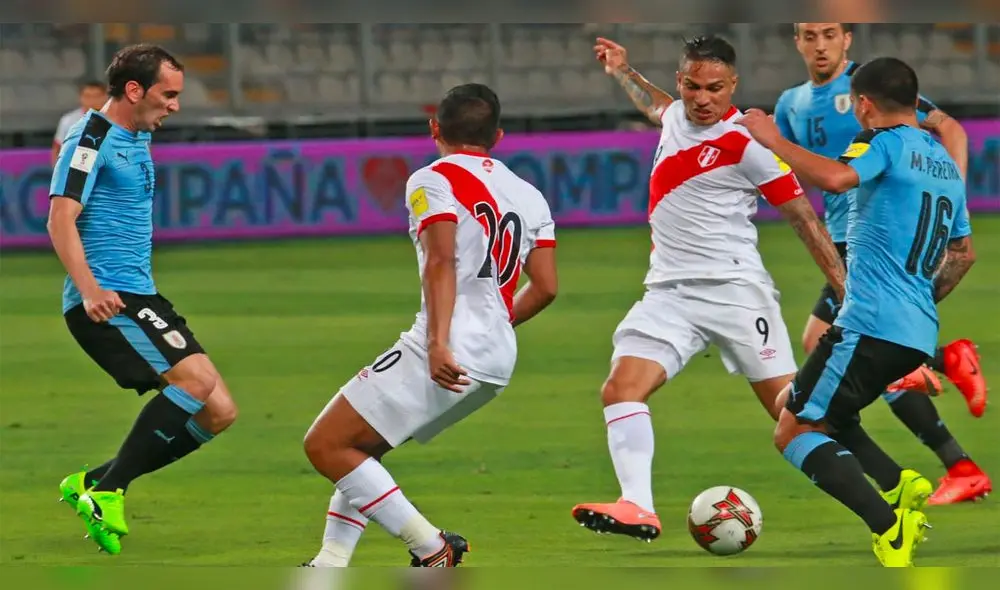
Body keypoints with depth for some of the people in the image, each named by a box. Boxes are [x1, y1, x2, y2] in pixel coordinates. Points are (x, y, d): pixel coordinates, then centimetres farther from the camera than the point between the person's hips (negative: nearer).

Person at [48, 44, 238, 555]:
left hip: (139, 297, 10)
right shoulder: (92, 138, -9)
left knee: (217, 412, 3)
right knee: (196, 380, -26)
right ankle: (107, 490, -19)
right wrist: (89, 290, -31)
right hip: (105, 301, -10)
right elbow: (61, 219, -19)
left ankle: (91, 484, 8)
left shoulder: (137, 140, 19)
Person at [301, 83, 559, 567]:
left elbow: (442, 262, -16)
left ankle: (432, 550, -8)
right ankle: (331, 566, 14)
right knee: (360, 448, 21)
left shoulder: (433, 181, -2)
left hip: (449, 354, -8)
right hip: (499, 361, 8)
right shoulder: (528, 196, 17)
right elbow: (545, 287, 13)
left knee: (326, 445, -4)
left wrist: (440, 344, -25)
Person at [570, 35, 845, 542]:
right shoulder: (677, 116, 11)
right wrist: (623, 72, 40)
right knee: (620, 389, -15)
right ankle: (637, 507, -24)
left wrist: (846, 291, -9)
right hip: (669, 291, 6)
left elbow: (804, 218, -6)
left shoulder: (747, 143, -10)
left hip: (733, 289, -6)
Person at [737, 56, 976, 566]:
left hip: (872, 327, -9)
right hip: (919, 333, 9)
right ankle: (905, 500, 8)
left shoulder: (886, 143, -7)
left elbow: (835, 178, -28)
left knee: (793, 432, -7)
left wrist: (772, 139, -17)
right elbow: (963, 253, 28)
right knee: (792, 404, 23)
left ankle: (890, 532, -23)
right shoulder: (945, 162, 19)